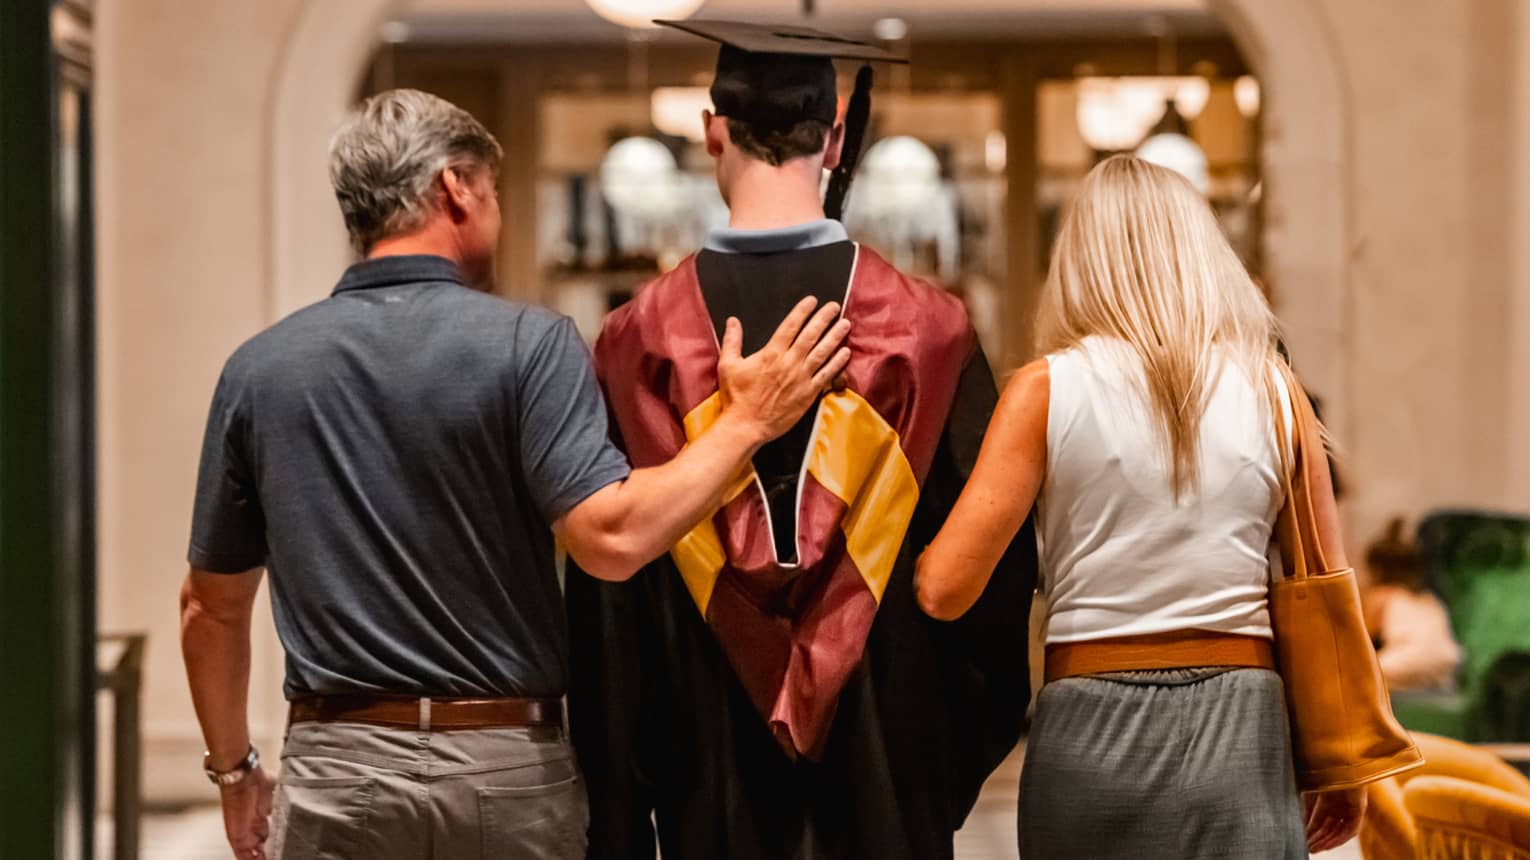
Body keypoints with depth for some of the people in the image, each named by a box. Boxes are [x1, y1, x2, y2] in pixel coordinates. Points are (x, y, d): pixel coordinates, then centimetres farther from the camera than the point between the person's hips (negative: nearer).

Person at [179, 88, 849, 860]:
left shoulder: (259, 369, 3)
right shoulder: (526, 345, -8)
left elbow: (212, 604, 9)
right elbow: (611, 538, -19)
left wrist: (234, 768, 21)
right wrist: (746, 421, -8)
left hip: (337, 768, 2)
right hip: (509, 768, -2)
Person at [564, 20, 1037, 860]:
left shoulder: (641, 340, -7)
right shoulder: (925, 329, -7)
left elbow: (604, 589, -3)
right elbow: (999, 561, -1)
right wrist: (963, 757, 11)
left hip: (710, 772, 0)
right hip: (888, 767, 0)